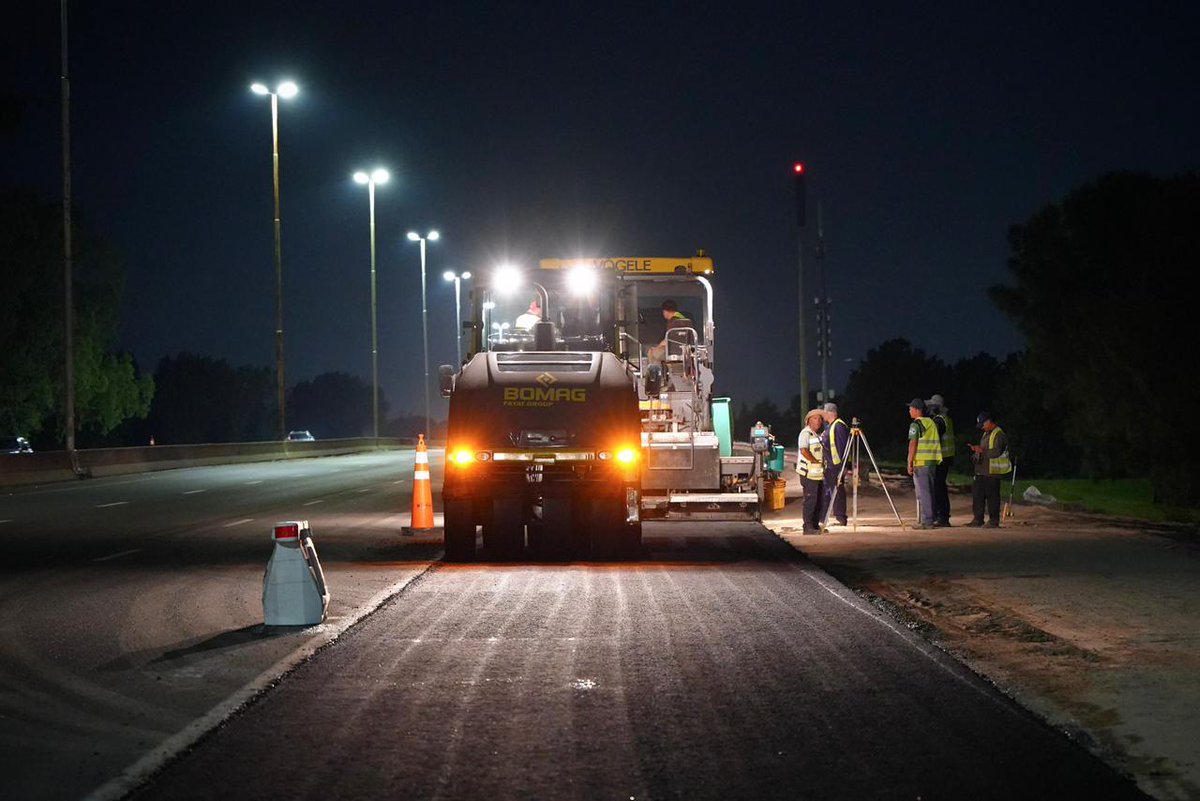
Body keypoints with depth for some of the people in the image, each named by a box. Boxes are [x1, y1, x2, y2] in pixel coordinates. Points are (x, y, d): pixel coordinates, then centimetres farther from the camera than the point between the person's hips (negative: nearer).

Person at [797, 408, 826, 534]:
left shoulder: (818, 434, 19)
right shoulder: (805, 433, -8)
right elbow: (804, 451, -20)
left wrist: (823, 463, 11)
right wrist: (816, 461, -17)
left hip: (819, 473, 9)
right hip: (809, 473, -9)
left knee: (820, 499, 9)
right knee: (810, 499, -10)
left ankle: (816, 525, 16)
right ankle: (808, 527, -8)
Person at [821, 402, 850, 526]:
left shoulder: (839, 426, -14)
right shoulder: (829, 426, 17)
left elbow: (842, 447, -19)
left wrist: (843, 466, -21)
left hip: (837, 465, -10)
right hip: (828, 466, 10)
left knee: (837, 491, -5)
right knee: (826, 491, 12)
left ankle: (841, 518, 1)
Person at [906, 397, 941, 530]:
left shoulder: (915, 425, -9)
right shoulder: (932, 423, 14)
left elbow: (913, 444, -14)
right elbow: (937, 442, 17)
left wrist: (910, 463, -13)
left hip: (920, 462, -7)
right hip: (933, 460, 7)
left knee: (922, 492, -5)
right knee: (929, 491, 12)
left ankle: (926, 521, -6)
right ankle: (930, 519, 16)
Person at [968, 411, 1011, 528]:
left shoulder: (998, 435, -11)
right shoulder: (986, 434, 20)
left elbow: (996, 452, -21)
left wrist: (981, 450, -21)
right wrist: (977, 453, 14)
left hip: (992, 471, -9)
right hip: (981, 470, 9)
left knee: (992, 495, -5)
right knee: (977, 494, 7)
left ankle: (994, 520, 1)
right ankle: (978, 518, 12)